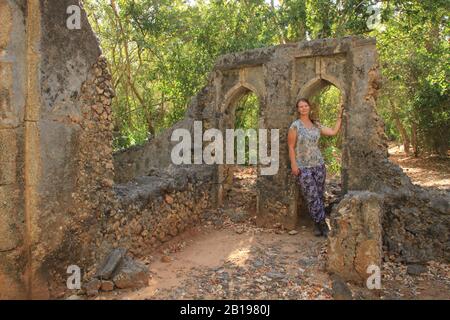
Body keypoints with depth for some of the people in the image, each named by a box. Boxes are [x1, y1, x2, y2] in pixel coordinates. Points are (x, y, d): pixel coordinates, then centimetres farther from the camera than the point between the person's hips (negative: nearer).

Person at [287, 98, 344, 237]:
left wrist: (340, 116, 9)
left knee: (319, 196, 7)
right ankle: (323, 225, 0)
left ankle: (317, 225, 17)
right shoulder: (295, 126, -5)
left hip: (318, 164, 5)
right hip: (303, 167, -5)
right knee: (312, 197, -7)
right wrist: (293, 165, -13)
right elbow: (291, 147, -6)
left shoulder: (316, 125, 9)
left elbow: (334, 132, 10)